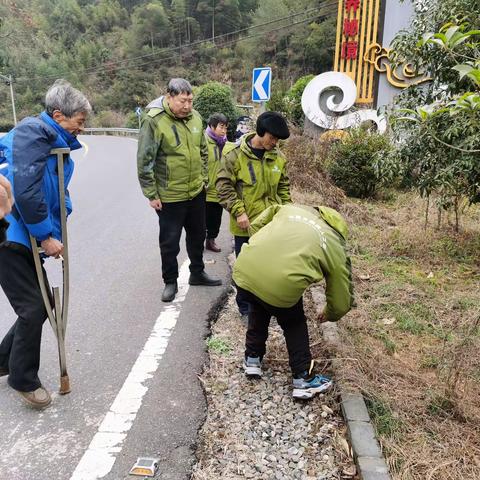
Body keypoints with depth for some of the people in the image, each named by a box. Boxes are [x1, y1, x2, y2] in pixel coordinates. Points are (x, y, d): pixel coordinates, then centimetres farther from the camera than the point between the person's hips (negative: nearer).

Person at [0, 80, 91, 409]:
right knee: (33, 309, -2)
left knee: (41, 305, 14)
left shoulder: (58, 143, 12)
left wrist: (58, 229, 1)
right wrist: (47, 235, -19)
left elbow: (57, 192, 16)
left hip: (27, 240, 9)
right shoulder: (33, 131, -16)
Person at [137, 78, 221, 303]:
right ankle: (170, 282, 26)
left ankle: (197, 273, 39)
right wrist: (151, 195, -14)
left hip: (197, 192, 6)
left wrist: (204, 178, 13)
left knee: (197, 235, 20)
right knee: (170, 242, 7)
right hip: (170, 197, -6)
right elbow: (144, 162, -16)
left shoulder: (195, 117, 1)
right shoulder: (153, 120, -18)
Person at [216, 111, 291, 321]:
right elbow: (224, 187, -12)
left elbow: (283, 187, 14)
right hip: (246, 224, -4)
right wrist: (238, 212, -18)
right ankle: (245, 308, 26)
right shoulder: (235, 155, -12)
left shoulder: (278, 156, 3)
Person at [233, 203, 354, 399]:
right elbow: (341, 302, 21)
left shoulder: (290, 208, 24)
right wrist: (329, 314, 43)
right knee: (294, 324, 27)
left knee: (258, 309, 36)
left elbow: (255, 225, 25)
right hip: (281, 285, -4)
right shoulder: (336, 248, 15)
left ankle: (252, 359, 45)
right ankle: (304, 379, 32)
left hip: (243, 271, 4)